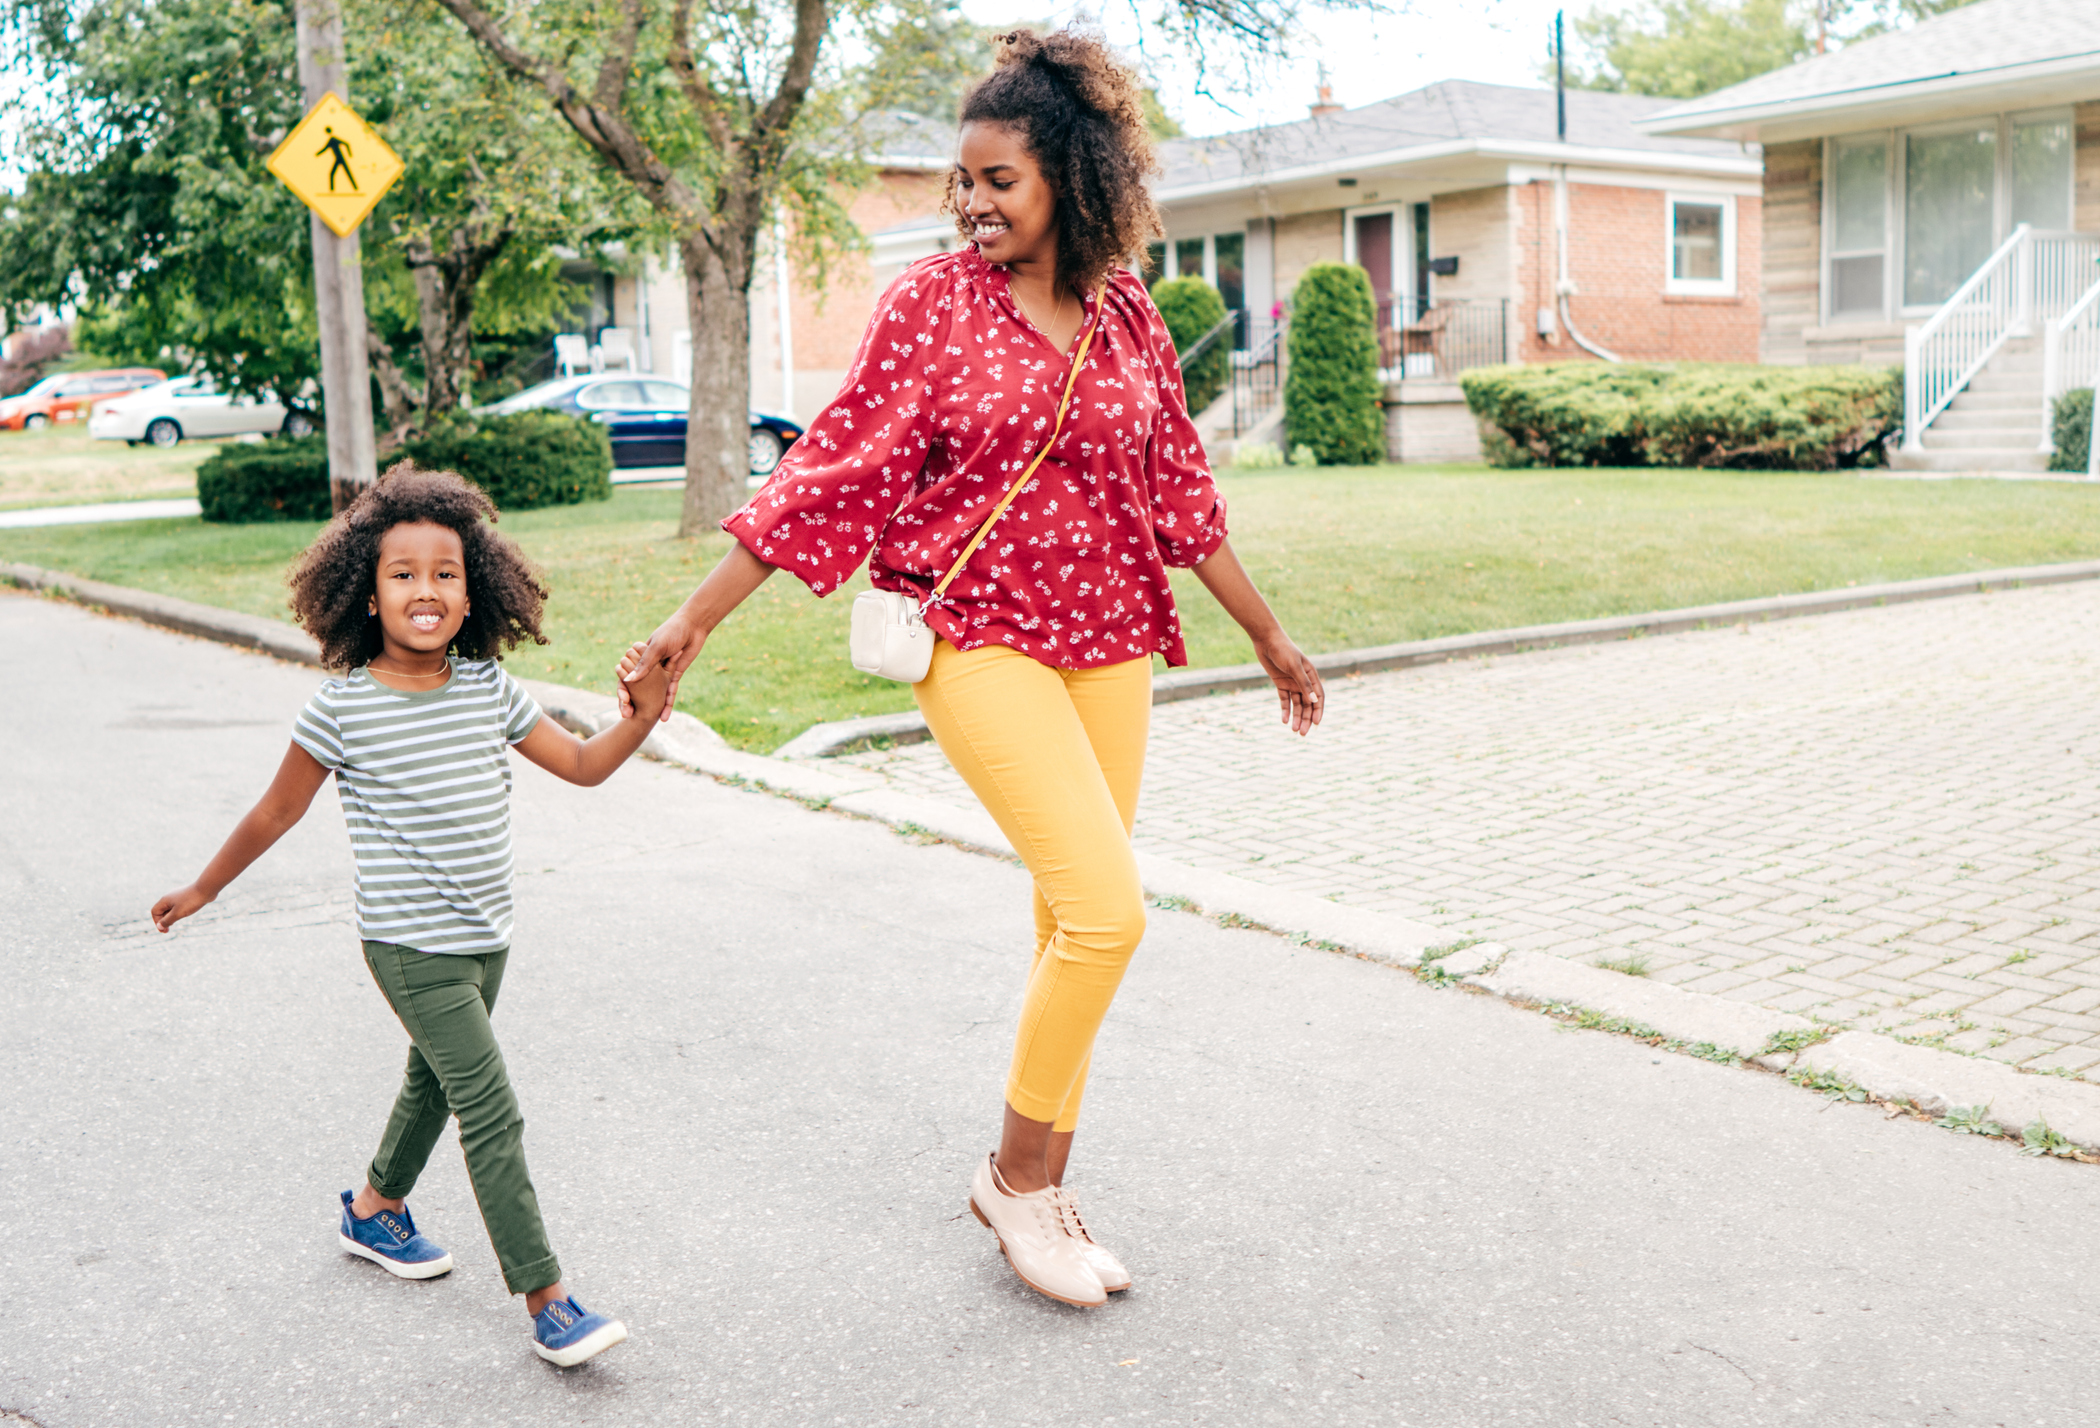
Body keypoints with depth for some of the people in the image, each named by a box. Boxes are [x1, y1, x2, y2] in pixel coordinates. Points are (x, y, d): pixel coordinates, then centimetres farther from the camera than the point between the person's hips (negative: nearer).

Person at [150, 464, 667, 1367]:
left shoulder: (488, 690, -1)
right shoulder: (342, 709, -13)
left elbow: (581, 765, 4)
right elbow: (277, 811, 0)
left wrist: (640, 718, -14)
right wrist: (203, 889, 10)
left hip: (485, 937, 6)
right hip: (411, 948, -6)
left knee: (436, 1081, 24)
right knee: (491, 1113, -11)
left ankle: (374, 1210, 49)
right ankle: (548, 1304, -7)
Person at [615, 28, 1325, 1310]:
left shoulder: (1128, 318, 5)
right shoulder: (933, 303, -5)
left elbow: (1181, 493, 14)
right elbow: (832, 472, -4)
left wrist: (1269, 636, 19)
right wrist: (694, 621, -7)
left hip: (1109, 644, 5)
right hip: (981, 639, -5)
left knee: (1081, 919, 8)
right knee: (1107, 907, -16)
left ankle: (1040, 1187, 24)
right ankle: (1020, 1172, 4)